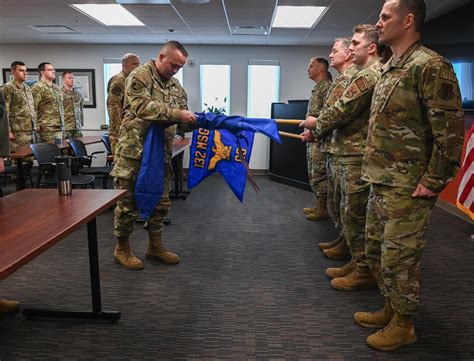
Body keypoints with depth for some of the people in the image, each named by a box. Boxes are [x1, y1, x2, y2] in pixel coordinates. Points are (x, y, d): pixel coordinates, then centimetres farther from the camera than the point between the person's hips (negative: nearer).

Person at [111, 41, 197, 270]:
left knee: (160, 202, 12)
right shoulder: (139, 76, -8)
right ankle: (122, 249, 18)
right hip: (134, 150, -7)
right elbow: (142, 107, -24)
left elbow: (181, 123, 12)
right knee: (129, 201, 2)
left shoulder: (176, 86, 13)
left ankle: (155, 246, 26)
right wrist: (176, 114, -27)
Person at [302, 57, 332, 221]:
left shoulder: (327, 86, -11)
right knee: (313, 175, 14)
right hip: (312, 138, 10)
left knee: (319, 174, -5)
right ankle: (318, 205, 23)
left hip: (319, 138, -10)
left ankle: (322, 209, 3)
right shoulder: (317, 88, 19)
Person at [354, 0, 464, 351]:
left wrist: (433, 183, -17)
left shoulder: (429, 66, -14)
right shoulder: (390, 67, 15)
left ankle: (404, 325, 22)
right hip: (381, 182, 9)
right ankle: (391, 309, 36)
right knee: (376, 250, 17)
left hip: (407, 188, -9)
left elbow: (451, 130, -18)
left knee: (400, 257, 2)